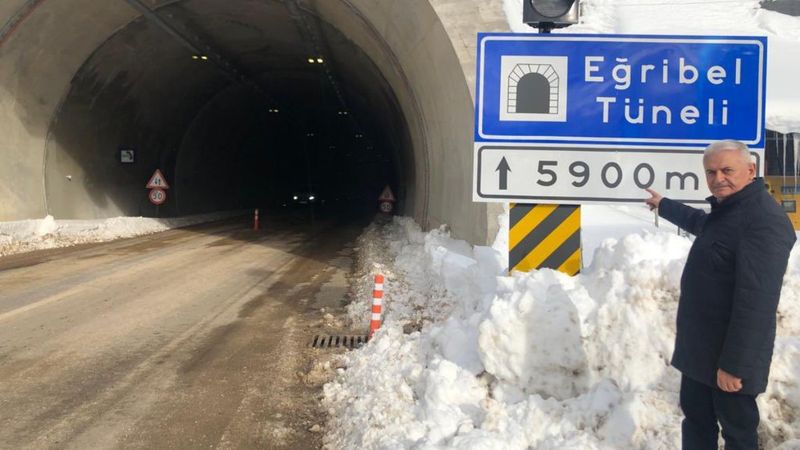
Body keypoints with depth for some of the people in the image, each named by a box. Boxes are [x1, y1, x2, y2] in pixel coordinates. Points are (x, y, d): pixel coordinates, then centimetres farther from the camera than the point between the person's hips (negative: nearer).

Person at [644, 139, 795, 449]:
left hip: (729, 355, -10)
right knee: (696, 417, 20)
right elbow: (700, 223, 37)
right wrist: (663, 205, 50)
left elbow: (756, 300, -28)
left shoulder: (764, 219, -23)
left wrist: (735, 363, -28)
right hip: (701, 346, 10)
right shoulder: (725, 210, 10)